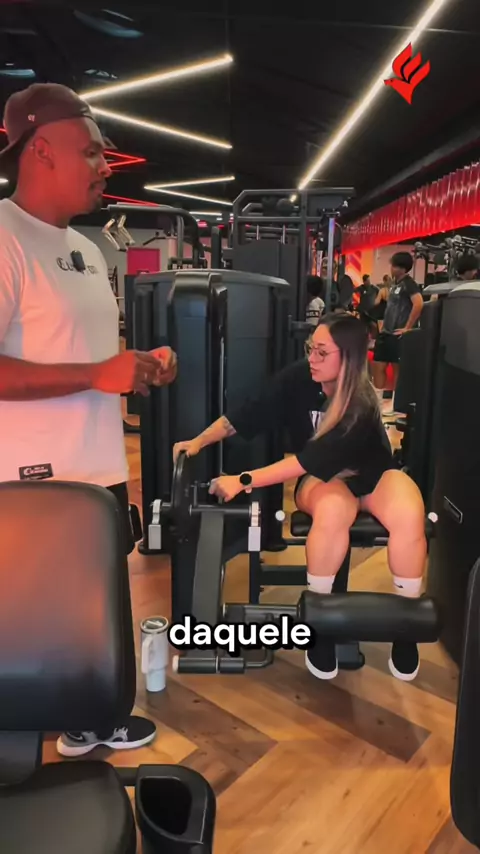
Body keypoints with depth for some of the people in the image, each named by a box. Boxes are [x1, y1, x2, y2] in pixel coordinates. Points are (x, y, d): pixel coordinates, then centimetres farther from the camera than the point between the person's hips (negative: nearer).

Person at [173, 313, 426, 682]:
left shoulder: (362, 406, -27)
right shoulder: (298, 378, -19)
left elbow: (314, 458, -35)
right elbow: (249, 415, -15)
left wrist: (244, 480, -39)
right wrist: (200, 441, -27)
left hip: (371, 474, 0)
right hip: (321, 479, 1)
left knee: (409, 515, -32)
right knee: (332, 511, -36)